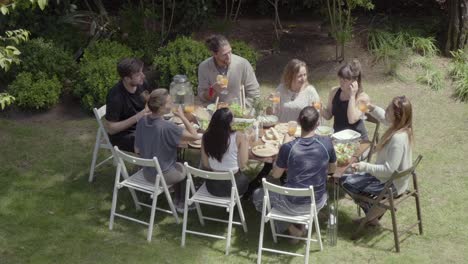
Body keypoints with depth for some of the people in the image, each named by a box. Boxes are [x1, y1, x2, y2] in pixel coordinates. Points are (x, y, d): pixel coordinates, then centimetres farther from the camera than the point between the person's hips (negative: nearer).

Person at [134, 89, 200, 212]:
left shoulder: (142, 121, -11)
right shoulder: (167, 127, -30)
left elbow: (137, 150, -2)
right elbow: (194, 136, -26)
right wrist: (182, 116, -17)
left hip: (146, 173, 5)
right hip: (163, 176, -5)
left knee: (177, 165, 32)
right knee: (185, 168, 27)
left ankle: (178, 200, 44)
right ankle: (181, 204, 40)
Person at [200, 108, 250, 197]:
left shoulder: (206, 136, -11)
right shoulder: (239, 137, -21)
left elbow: (205, 164, -3)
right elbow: (243, 164, -15)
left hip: (212, 186, 3)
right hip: (232, 185, -3)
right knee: (245, 178, 34)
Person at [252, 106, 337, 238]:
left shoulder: (288, 148, -22)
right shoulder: (326, 142, -14)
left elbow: (276, 174, -5)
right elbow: (332, 168, 4)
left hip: (293, 204, -3)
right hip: (317, 202, 4)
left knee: (258, 195, 23)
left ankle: (290, 228, 13)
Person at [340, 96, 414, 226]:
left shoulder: (398, 138, -33)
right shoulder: (401, 127, -7)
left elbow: (389, 169, -31)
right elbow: (384, 117, 15)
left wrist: (366, 167, -32)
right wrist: (371, 107, 0)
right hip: (390, 178, 10)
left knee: (345, 182, -2)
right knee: (352, 176, 22)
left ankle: (373, 214, 14)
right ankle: (374, 212, 23)